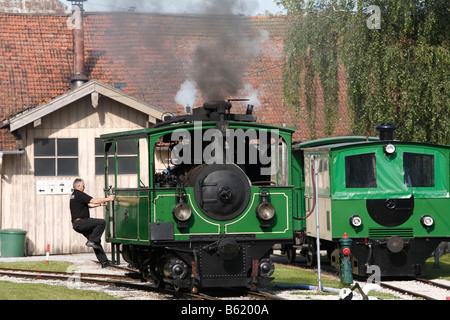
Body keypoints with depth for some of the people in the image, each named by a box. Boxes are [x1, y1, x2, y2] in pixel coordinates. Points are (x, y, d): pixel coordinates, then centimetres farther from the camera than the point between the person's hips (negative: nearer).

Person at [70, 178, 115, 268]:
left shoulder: (73, 196, 23)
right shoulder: (79, 195, -11)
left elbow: (89, 205, 27)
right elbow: (93, 201, -16)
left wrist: (101, 204, 22)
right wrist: (108, 199, -7)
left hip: (77, 224, 10)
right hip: (81, 222, -10)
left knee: (96, 241, 9)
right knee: (102, 222, -18)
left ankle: (104, 261, 7)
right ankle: (92, 241, -14)